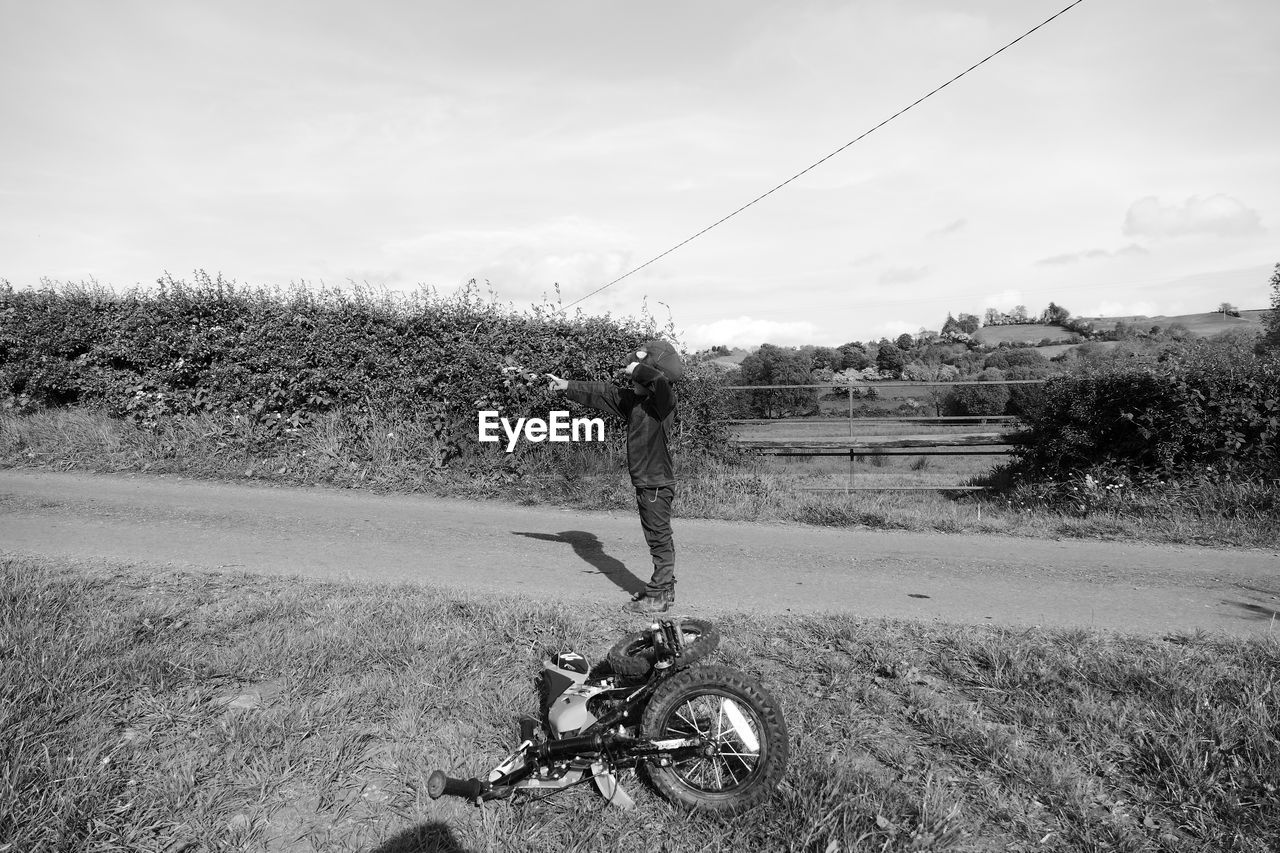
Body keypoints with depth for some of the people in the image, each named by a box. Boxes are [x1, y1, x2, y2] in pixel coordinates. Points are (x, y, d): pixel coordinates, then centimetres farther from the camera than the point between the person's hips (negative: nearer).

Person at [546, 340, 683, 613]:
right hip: (645, 483, 9)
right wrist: (567, 386, 22)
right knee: (660, 539, 16)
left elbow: (661, 380, -38)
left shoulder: (663, 400, -15)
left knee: (660, 539, -1)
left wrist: (637, 369, -22)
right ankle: (664, 589, 27)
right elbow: (601, 393, 19)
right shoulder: (633, 399, 10)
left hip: (657, 483, -9)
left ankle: (658, 598, 5)